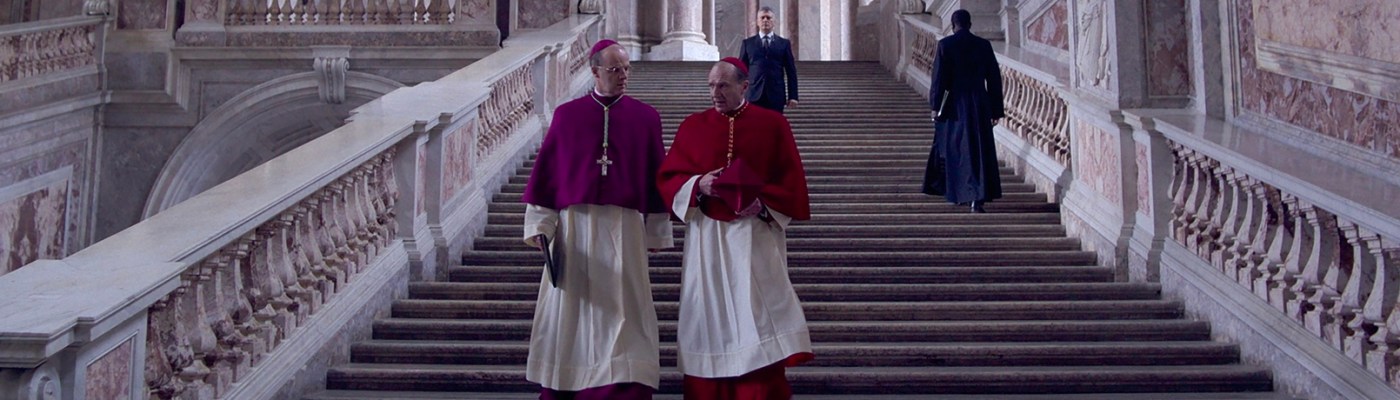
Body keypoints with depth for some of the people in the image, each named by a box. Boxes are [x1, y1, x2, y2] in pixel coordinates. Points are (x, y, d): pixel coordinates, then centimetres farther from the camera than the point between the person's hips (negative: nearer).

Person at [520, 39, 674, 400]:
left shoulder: (646, 117, 5)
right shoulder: (566, 115, 5)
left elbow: (657, 175, 5)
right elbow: (546, 170, 5)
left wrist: (657, 231, 4)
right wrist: (540, 223, 0)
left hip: (624, 227, -1)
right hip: (573, 225, 1)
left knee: (622, 308, -2)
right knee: (571, 308, 6)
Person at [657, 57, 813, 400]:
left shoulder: (773, 124, 3)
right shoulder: (693, 126, 8)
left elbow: (791, 180, 2)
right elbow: (668, 178, 6)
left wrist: (763, 204, -15)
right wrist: (698, 185, -13)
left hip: (755, 236, -2)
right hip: (707, 236, 2)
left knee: (760, 321, -6)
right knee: (711, 318, 5)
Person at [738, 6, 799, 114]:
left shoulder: (784, 43, 9)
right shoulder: (748, 43, 10)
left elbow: (791, 72, 7)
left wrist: (793, 96, 0)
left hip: (776, 96, 0)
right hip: (754, 96, 0)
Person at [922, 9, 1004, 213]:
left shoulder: (945, 44, -5)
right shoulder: (983, 45, 3)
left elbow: (939, 76, -8)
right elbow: (994, 79, 4)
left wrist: (935, 106, -3)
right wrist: (995, 110, 10)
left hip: (953, 105, -1)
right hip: (979, 105, 2)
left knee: (951, 147, 13)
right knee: (979, 150, 3)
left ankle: (953, 191, 23)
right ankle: (977, 198, -7)